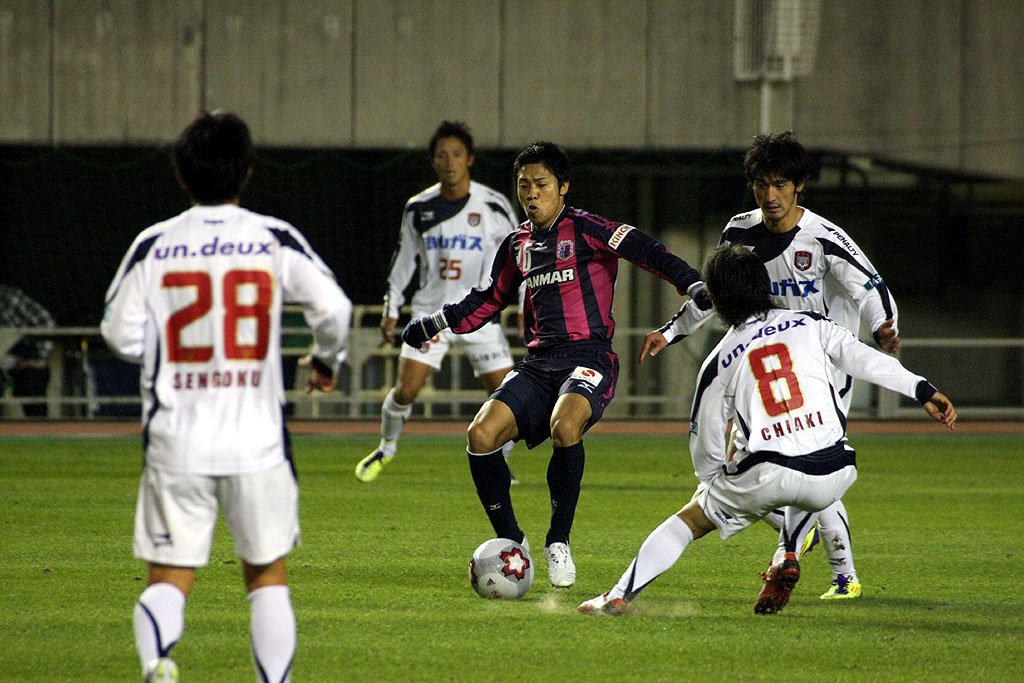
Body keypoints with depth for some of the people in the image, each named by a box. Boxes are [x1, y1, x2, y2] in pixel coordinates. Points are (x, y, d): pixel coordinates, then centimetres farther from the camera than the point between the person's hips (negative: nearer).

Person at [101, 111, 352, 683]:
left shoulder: (154, 245, 1)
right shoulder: (276, 239, 0)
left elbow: (122, 335, 1)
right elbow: (335, 308, -6)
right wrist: (327, 363, 14)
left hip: (177, 441, 0)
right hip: (256, 441, 0)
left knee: (169, 576, 2)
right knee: (268, 574, 13)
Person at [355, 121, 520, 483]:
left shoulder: (493, 206, -6)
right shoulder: (419, 208, -1)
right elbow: (405, 258, 12)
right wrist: (391, 308, 12)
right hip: (431, 311, 1)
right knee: (405, 390, -9)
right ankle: (386, 449, 18)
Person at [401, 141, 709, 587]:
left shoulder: (584, 230, -2)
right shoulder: (518, 244, 17)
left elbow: (646, 252, -12)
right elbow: (488, 301, 30)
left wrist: (693, 285, -25)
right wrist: (433, 325, 24)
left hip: (588, 357, -6)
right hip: (539, 362, 6)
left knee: (565, 426, -36)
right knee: (481, 434, -17)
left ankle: (558, 542, -17)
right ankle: (510, 540, 2)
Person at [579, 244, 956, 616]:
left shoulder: (719, 361, 14)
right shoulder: (811, 325, 14)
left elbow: (706, 448, 17)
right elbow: (861, 356, -1)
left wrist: (716, 485, 36)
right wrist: (925, 391, -2)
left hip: (768, 475, -2)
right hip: (833, 476, 2)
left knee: (690, 518, 19)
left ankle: (620, 596, 10)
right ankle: (787, 559, 20)